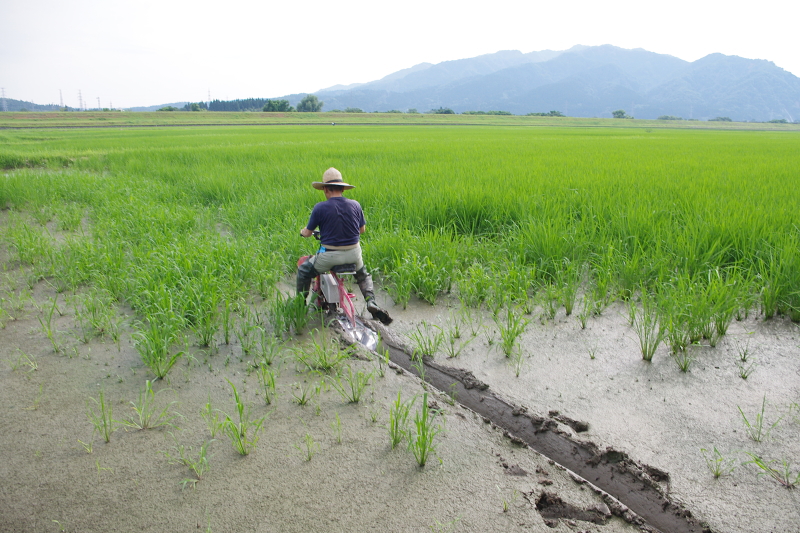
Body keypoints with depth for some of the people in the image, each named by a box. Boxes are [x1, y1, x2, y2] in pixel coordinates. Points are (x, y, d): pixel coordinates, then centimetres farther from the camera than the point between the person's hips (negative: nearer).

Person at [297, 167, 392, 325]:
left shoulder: (320, 208, -12)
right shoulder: (355, 205, -1)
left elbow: (308, 233, -2)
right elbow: (362, 229, 11)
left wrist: (303, 231, 22)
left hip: (329, 255, -4)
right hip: (354, 253, 4)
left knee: (303, 271, 22)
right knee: (363, 275, 32)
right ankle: (371, 302, 12)